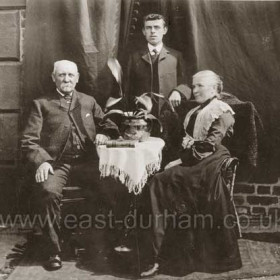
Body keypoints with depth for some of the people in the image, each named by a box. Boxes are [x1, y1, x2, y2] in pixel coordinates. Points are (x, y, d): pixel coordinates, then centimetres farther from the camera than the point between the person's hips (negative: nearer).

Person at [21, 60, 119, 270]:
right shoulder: (42, 104, 13)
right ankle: (54, 251, -15)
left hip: (86, 162, 2)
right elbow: (29, 140, 5)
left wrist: (104, 134, -2)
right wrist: (41, 161, -15)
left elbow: (108, 125, 23)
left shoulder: (89, 102, 22)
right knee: (49, 191, -34)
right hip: (56, 163, -2)